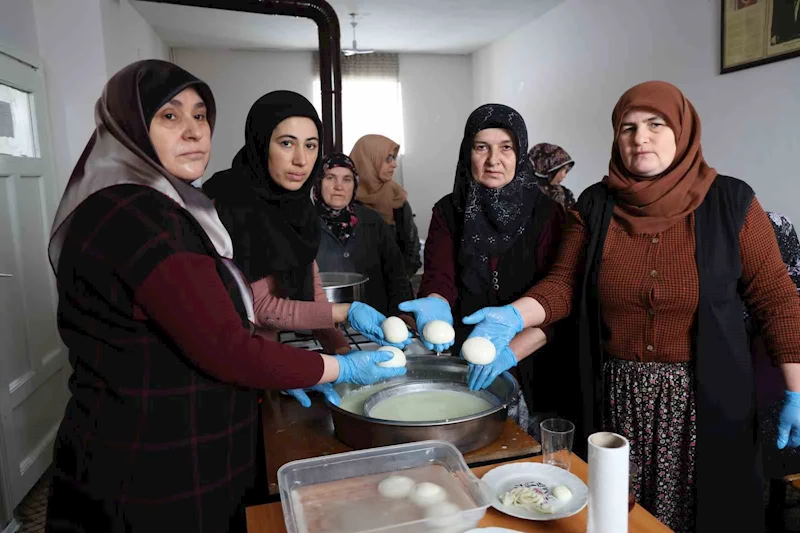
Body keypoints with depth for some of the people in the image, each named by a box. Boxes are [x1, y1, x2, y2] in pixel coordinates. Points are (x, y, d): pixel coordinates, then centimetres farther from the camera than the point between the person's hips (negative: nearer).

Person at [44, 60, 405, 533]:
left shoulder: (159, 206, 10)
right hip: (155, 481, -9)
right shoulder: (134, 216, -22)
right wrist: (341, 369, -13)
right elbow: (224, 349, -24)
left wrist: (278, 371, 6)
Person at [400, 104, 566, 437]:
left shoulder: (545, 213, -5)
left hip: (527, 372, -1)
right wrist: (436, 305, -31)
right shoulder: (448, 211, 2)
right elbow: (439, 278, -8)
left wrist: (510, 352, -25)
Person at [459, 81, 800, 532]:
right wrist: (513, 317, -21)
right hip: (618, 397, 2)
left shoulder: (730, 202, -5)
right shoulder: (596, 205, 0)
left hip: (707, 399, -1)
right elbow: (564, 284, -3)